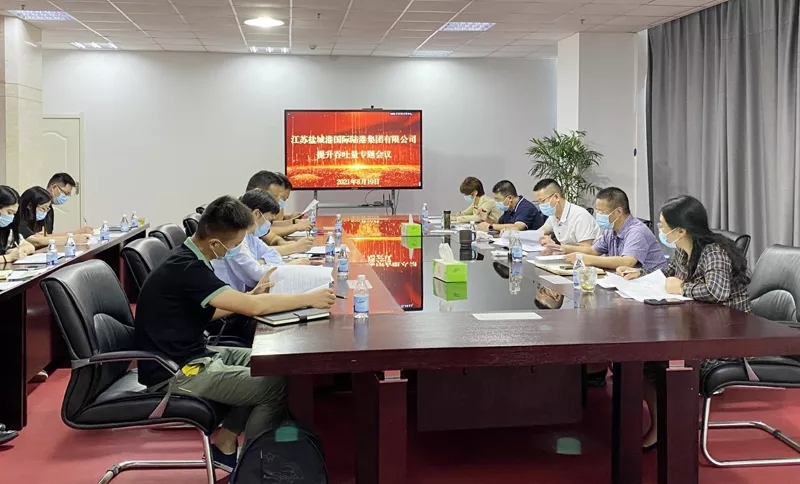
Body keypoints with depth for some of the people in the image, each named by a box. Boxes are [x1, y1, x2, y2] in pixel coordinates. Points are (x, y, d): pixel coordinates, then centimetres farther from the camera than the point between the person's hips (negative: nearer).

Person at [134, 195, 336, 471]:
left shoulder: (188, 260, 5)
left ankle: (224, 445, 17)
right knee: (276, 387, -14)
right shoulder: (186, 269, -25)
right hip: (175, 373, -10)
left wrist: (254, 293, 4)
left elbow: (209, 311, 16)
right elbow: (252, 308, -28)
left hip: (192, 356, 10)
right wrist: (309, 299, -18)